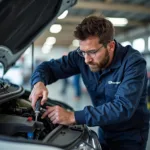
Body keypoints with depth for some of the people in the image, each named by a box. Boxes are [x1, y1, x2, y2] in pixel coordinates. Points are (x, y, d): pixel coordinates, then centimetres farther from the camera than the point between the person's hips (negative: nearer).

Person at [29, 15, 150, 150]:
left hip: (130, 136, -4)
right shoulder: (81, 56, -12)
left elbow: (123, 107, -36)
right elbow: (50, 67, -4)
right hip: (104, 132, 5)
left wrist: (74, 117, -41)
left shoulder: (133, 62, -26)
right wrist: (39, 83, -28)